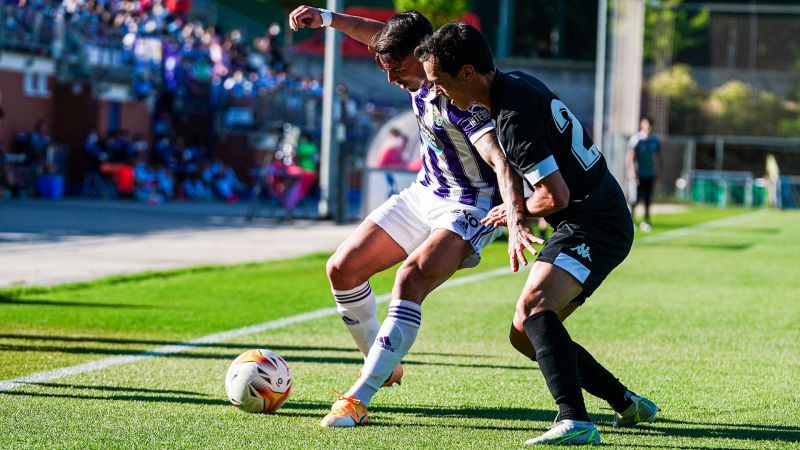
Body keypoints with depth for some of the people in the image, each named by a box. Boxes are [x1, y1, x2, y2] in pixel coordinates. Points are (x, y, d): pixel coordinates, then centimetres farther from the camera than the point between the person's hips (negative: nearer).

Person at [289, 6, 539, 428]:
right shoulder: (421, 70, -6)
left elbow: (502, 163, -41)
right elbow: (381, 34, 17)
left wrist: (517, 223, -55)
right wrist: (327, 18, 12)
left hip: (469, 208, -9)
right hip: (425, 192, 9)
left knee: (410, 280, -31)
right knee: (342, 269, 3)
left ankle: (358, 399, -32)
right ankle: (382, 365, 22)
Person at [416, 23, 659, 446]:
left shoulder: (514, 116, -23)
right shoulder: (517, 81, 8)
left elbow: (556, 196, -24)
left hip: (595, 225, -11)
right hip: (596, 217, 11)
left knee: (534, 304, -32)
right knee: (525, 334, 14)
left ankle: (576, 422, -42)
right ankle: (628, 403, 24)